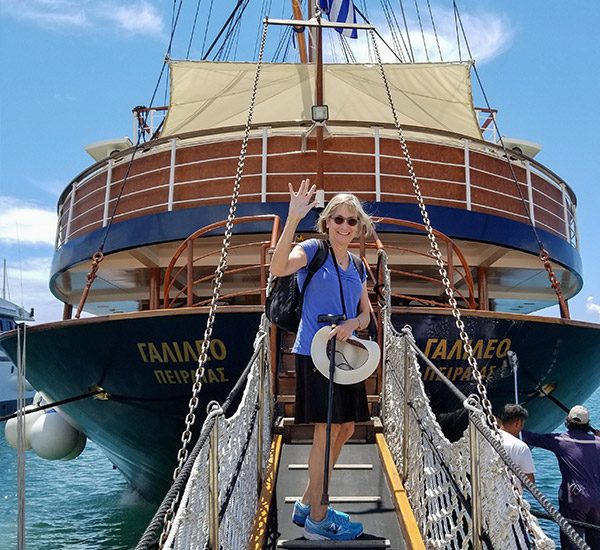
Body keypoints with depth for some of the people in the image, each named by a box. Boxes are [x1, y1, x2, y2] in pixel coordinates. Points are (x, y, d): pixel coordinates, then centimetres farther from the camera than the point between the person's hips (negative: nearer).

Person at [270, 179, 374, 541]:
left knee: (345, 429, 12)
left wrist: (351, 324, -8)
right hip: (314, 353, -8)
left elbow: (366, 314, 16)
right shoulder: (313, 250, -7)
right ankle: (317, 521, 7)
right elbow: (278, 268, -28)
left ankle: (308, 504, 27)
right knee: (327, 431, -6)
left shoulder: (357, 267, 15)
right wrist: (293, 219, -37)